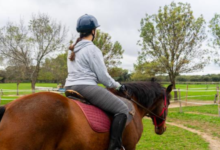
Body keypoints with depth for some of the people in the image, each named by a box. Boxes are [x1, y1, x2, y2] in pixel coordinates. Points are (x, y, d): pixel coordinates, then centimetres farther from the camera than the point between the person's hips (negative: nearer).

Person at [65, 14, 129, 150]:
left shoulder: (73, 49, 16)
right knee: (122, 109, -10)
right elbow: (103, 76, -11)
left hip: (71, 88, 10)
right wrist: (117, 86, 6)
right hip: (86, 88, -10)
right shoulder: (92, 49, -11)